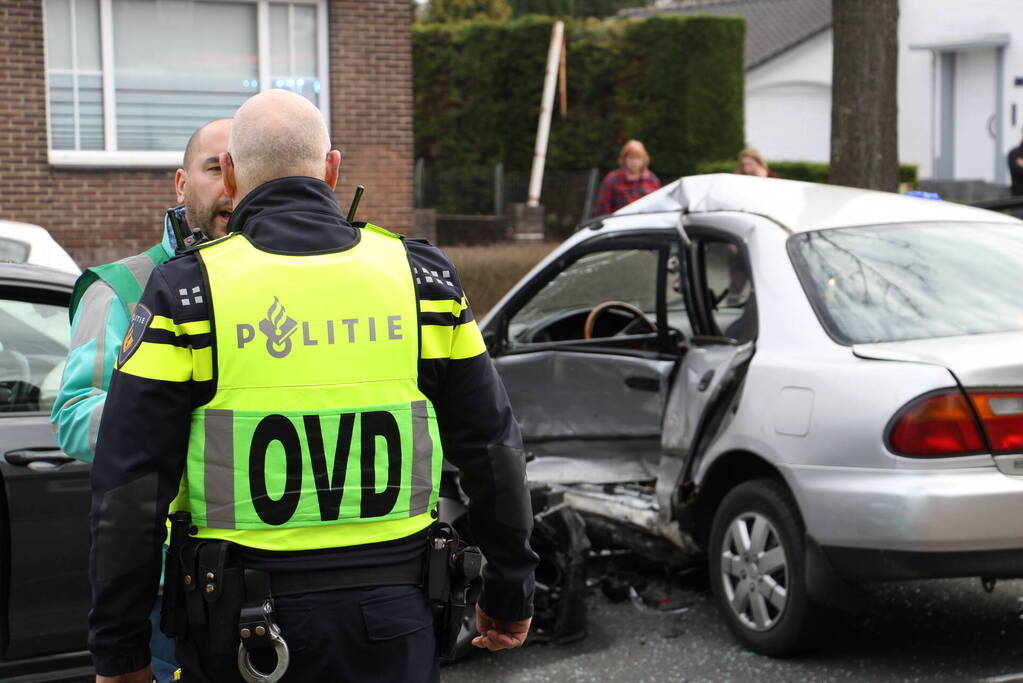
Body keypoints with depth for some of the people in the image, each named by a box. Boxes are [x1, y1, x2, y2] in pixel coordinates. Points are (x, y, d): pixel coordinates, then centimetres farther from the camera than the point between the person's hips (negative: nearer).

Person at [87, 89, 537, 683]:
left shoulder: (187, 293, -6)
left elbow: (130, 489, -7)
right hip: (392, 626, 2)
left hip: (241, 629, -1)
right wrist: (511, 590, 18)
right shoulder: (422, 277, 2)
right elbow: (492, 451, 6)